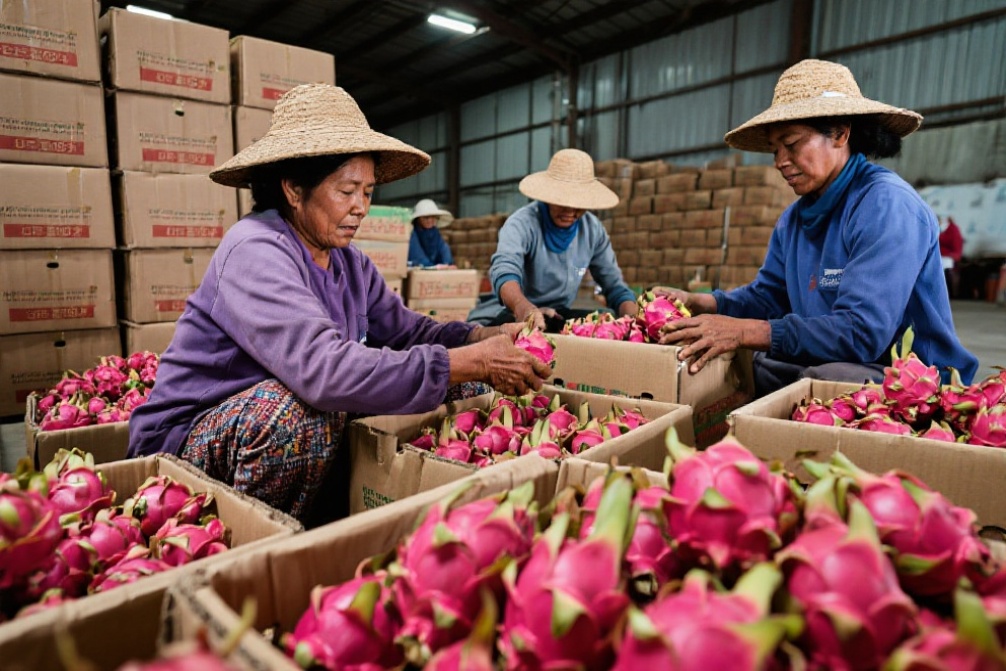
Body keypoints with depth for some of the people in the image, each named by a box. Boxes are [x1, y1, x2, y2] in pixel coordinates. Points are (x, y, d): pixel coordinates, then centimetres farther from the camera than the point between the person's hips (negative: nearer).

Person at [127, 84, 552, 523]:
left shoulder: (349, 263, 3)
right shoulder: (255, 252, -25)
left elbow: (407, 330, 0)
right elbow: (326, 370, -39)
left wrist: (486, 338, -19)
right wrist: (473, 364, -37)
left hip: (276, 422, 8)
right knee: (298, 406, -38)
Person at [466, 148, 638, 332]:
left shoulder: (593, 230, -3)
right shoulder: (523, 223, -19)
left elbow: (615, 286, 2)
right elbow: (504, 271, -38)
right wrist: (525, 309, -60)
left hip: (555, 316, 5)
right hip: (508, 315, -5)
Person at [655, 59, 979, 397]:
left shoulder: (886, 205, -19)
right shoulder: (795, 218, 6)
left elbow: (861, 331, -29)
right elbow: (767, 295, 12)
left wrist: (743, 331, -33)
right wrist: (698, 302, -7)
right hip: (819, 367, 7)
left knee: (825, 378, -34)